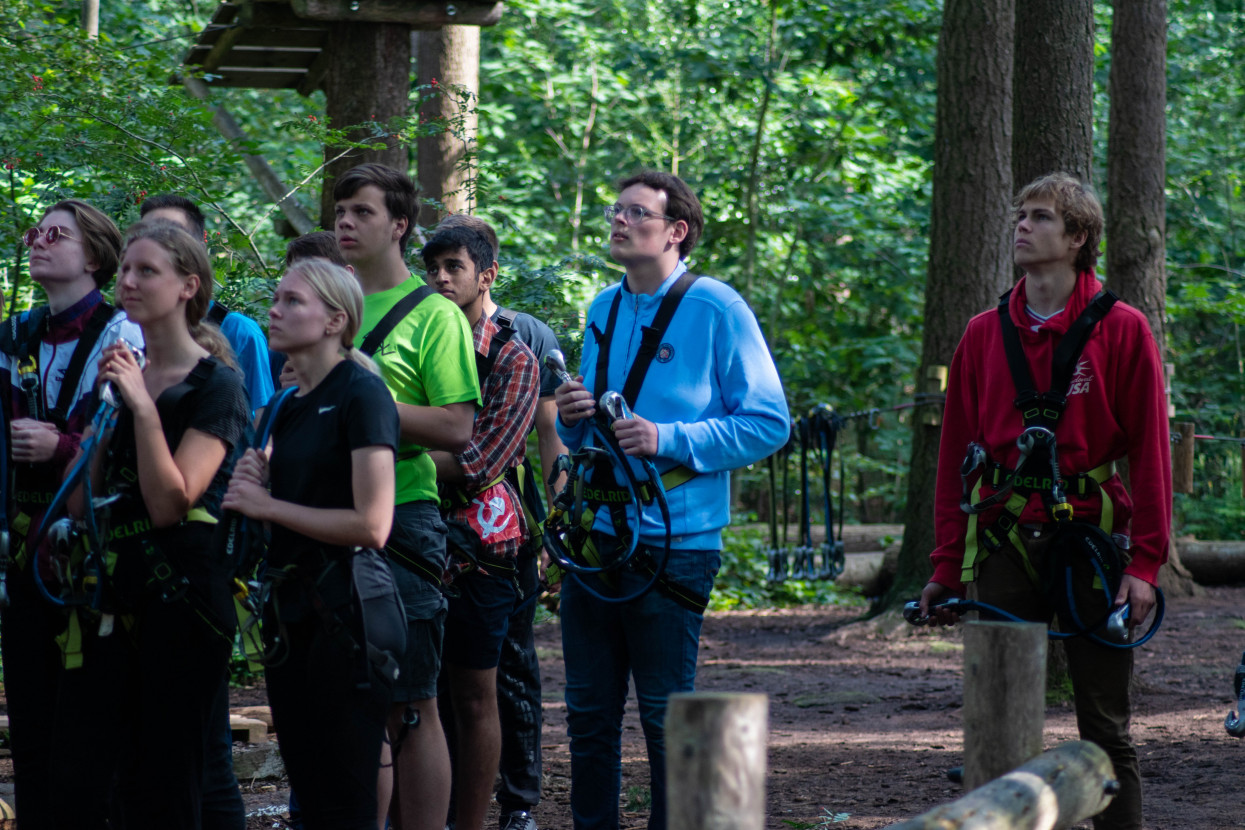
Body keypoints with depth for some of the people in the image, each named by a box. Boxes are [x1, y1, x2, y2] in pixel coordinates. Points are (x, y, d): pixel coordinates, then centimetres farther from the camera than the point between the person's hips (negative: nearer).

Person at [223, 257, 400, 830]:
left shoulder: (361, 394, -11)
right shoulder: (288, 407, 15)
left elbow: (371, 525, -18)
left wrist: (267, 505, -11)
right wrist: (252, 485, 3)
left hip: (343, 611, -9)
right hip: (290, 611, 9)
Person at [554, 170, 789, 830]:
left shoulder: (715, 308, -6)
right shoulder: (604, 310, 14)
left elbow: (768, 424, -10)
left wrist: (669, 440, -18)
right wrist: (573, 417, 0)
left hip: (672, 543, -6)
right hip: (594, 537, 6)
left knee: (666, 716, 1)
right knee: (589, 712, 9)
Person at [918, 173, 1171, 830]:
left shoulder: (1121, 330, -1)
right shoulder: (985, 334, 9)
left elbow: (1149, 450, -3)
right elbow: (955, 454, 11)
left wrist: (1145, 560, -10)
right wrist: (947, 566, 6)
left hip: (1091, 542, -3)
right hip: (1005, 547, 3)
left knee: (1105, 727, 2)